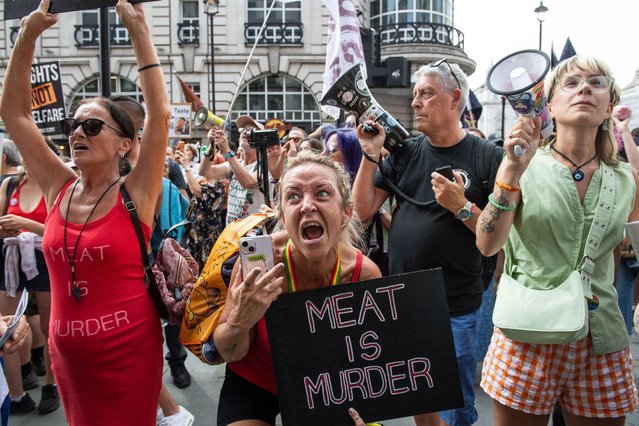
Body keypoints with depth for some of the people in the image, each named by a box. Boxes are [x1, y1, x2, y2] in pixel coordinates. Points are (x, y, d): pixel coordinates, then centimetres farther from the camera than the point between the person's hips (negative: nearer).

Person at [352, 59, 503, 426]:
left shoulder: (487, 157, -6)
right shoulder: (405, 152, 5)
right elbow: (364, 210, 2)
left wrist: (461, 206, -21)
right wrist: (371, 154, -6)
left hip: (454, 310, -3)